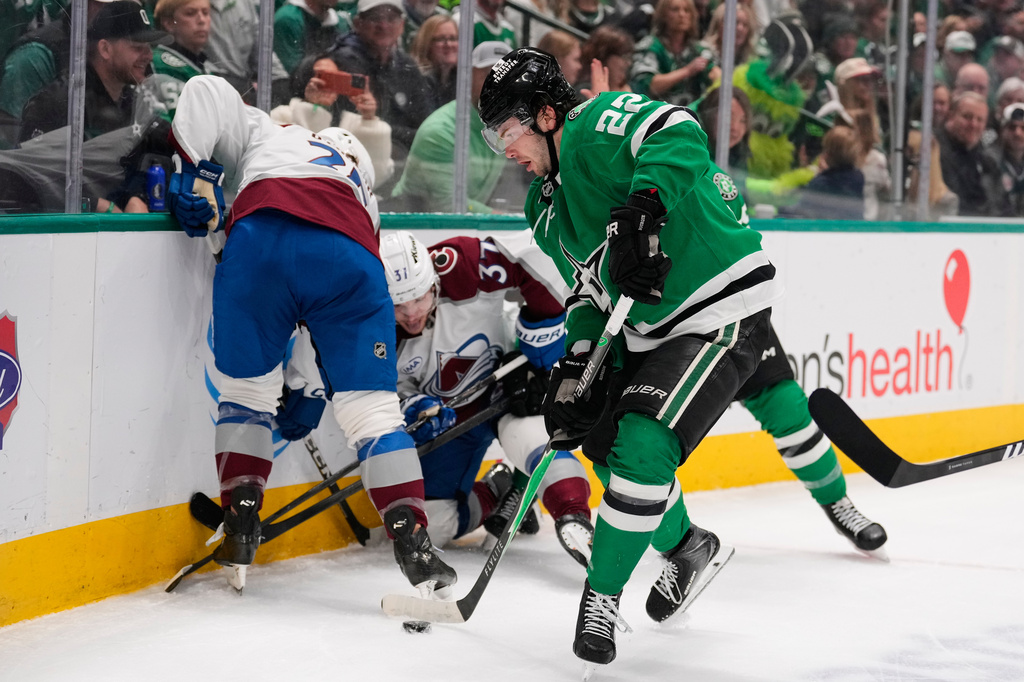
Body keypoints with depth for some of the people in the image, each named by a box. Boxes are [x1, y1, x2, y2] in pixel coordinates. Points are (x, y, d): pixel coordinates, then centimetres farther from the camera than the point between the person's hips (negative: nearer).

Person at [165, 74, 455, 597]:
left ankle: (240, 532, 17)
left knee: (247, 388, 18)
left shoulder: (260, 132, 38)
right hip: (349, 257, 2)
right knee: (371, 407, 7)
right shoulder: (361, 184, 45)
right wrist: (313, 383, 44)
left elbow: (206, 93, 17)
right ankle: (412, 542, -2)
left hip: (261, 238, -2)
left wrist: (195, 174, 18)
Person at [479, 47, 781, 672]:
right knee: (604, 443, 13)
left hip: (725, 310, -11)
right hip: (649, 330, 11)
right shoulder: (547, 207, 14)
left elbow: (678, 136, -33)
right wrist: (574, 369, 5)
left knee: (642, 445, -19)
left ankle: (603, 596, -5)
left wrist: (638, 211, -43)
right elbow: (590, 289, 17)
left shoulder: (599, 123, -15)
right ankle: (687, 547, 36)